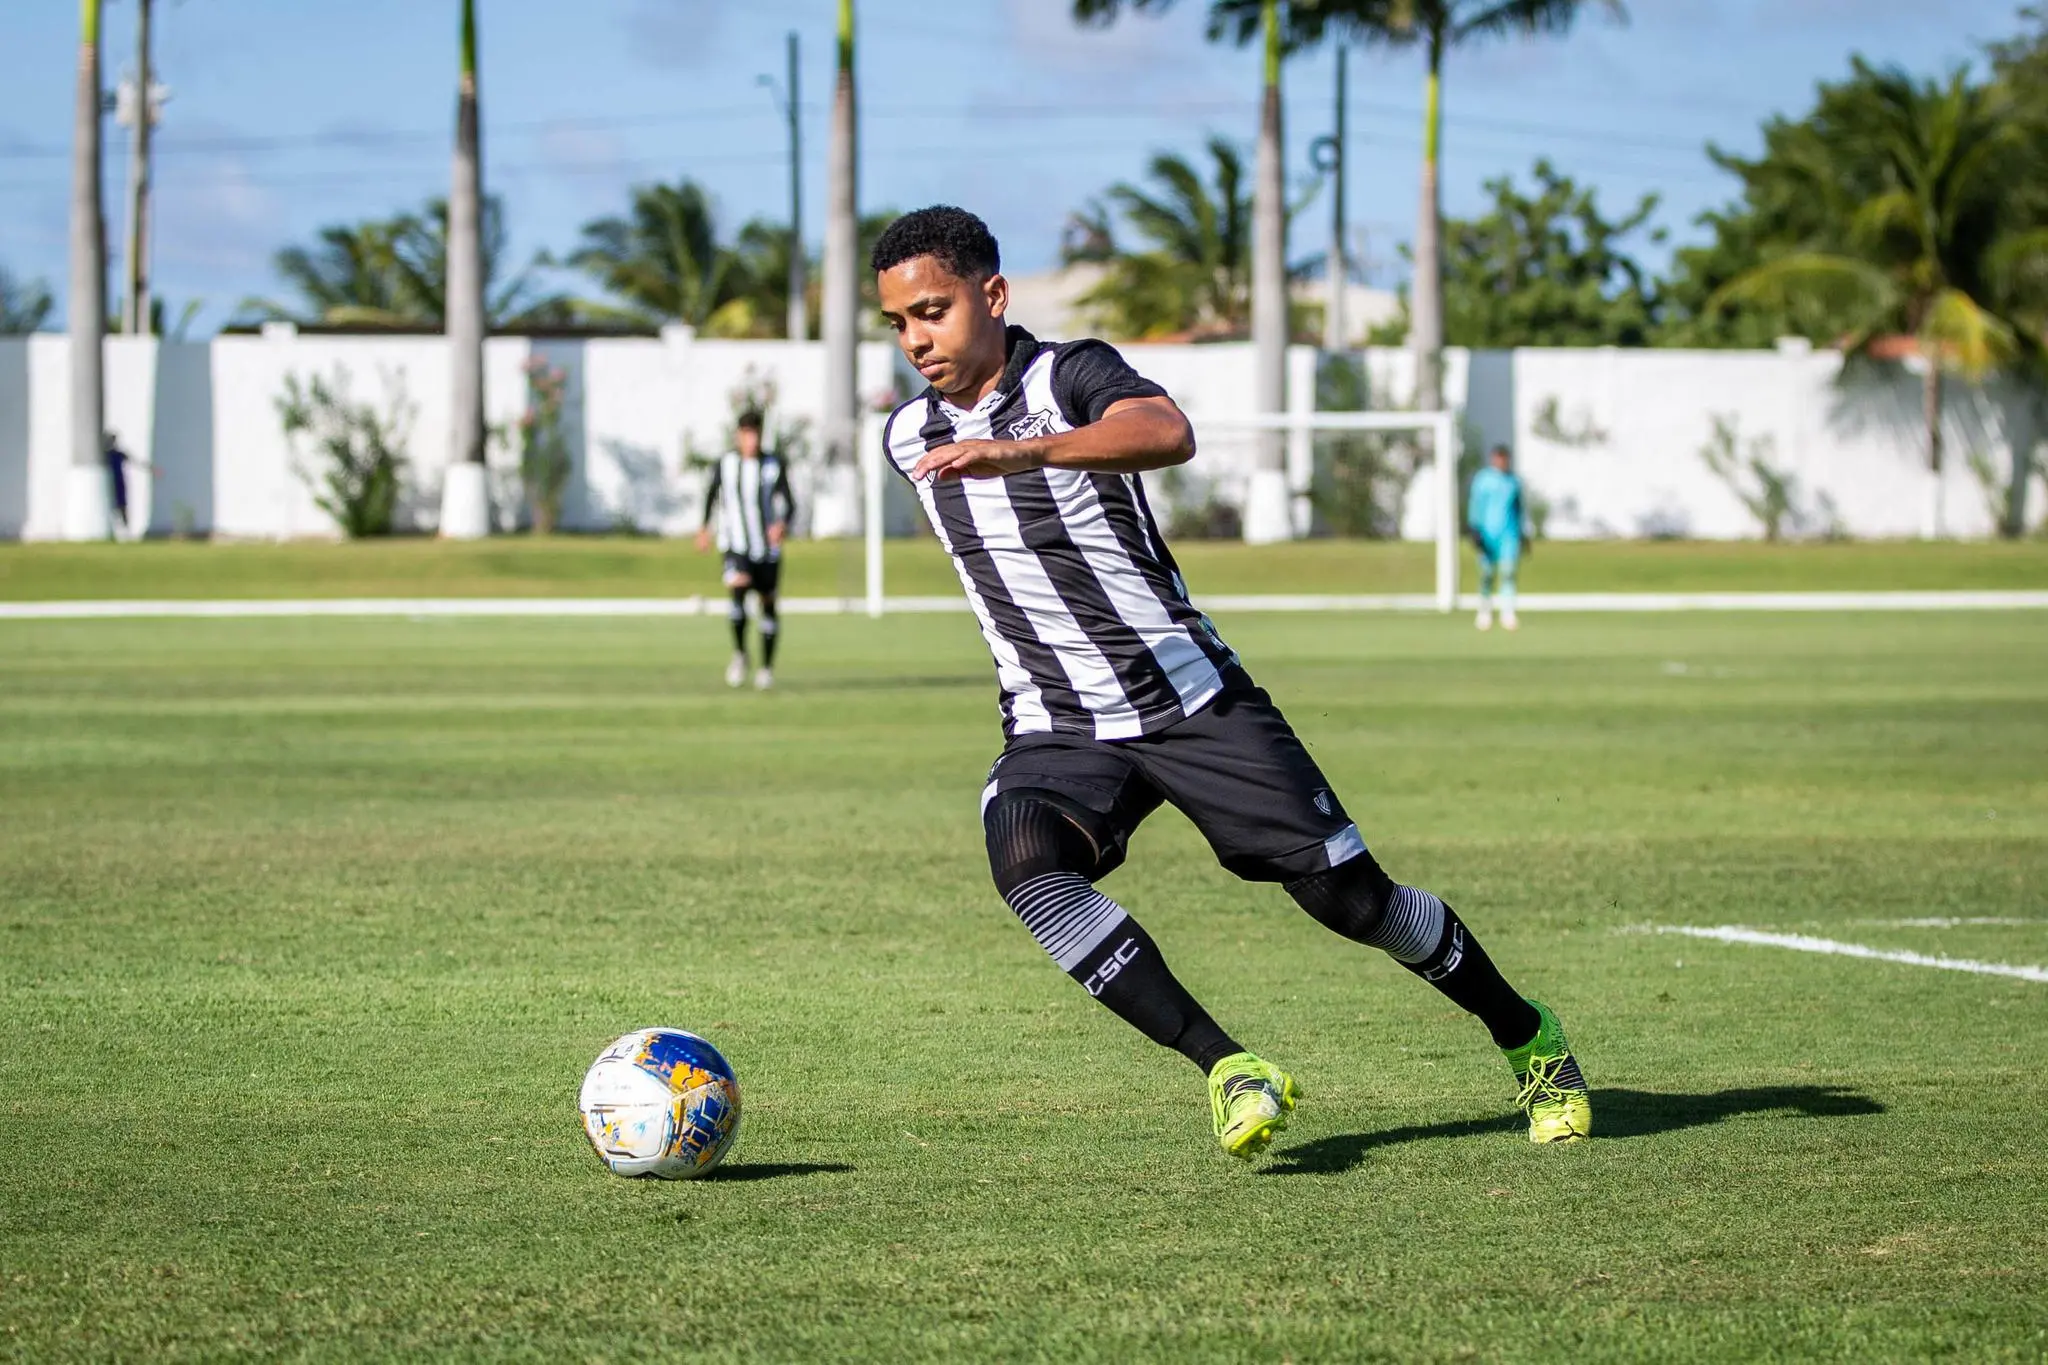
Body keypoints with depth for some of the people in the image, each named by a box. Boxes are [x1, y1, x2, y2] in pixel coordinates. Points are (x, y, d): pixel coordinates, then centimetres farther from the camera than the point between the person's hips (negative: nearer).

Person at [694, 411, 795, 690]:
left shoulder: (774, 466, -2)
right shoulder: (725, 465, 0)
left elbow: (788, 501, -7)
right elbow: (712, 493, 17)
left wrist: (783, 523, -28)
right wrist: (706, 528, 22)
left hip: (768, 546, 1)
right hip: (735, 544, -1)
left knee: (767, 604, 9)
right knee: (738, 588, -26)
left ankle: (767, 667, 26)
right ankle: (739, 654, -11)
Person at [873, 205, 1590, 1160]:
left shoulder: (1071, 375, -13)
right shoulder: (907, 439, 6)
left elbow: (1167, 434, -37)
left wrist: (1019, 452, -52)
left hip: (1191, 697, -4)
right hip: (1055, 731, 4)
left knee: (1350, 896, -2)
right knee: (1024, 864, -30)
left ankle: (1525, 1036, 25)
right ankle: (1228, 1070, -29)